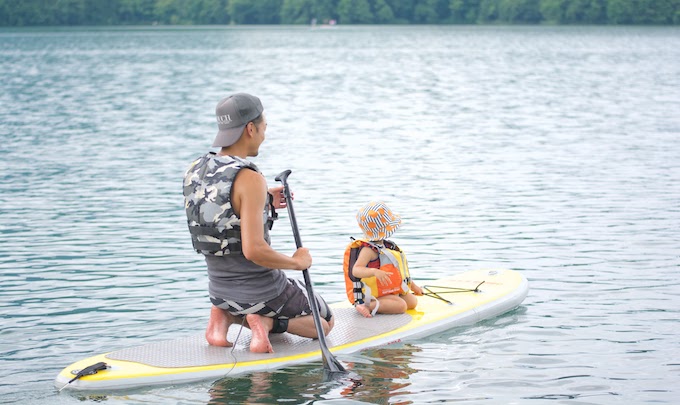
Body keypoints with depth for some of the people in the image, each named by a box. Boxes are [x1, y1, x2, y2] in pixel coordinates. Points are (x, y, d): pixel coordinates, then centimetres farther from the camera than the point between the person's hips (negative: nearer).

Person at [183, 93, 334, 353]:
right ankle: (267, 323, -7)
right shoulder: (249, 180, -26)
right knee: (325, 323, 20)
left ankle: (225, 317, 7)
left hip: (219, 291, 7)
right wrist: (297, 262, -14)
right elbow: (253, 250, -30)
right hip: (262, 291, -7)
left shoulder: (194, 172, -2)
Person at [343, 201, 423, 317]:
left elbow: (396, 270, 25)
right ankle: (368, 306, -30)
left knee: (412, 301, 5)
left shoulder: (385, 245, 13)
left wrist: (412, 285, 29)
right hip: (374, 294, -10)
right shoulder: (368, 250, -19)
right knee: (401, 305, -27)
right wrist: (375, 272, -51)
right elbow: (356, 270, -34)